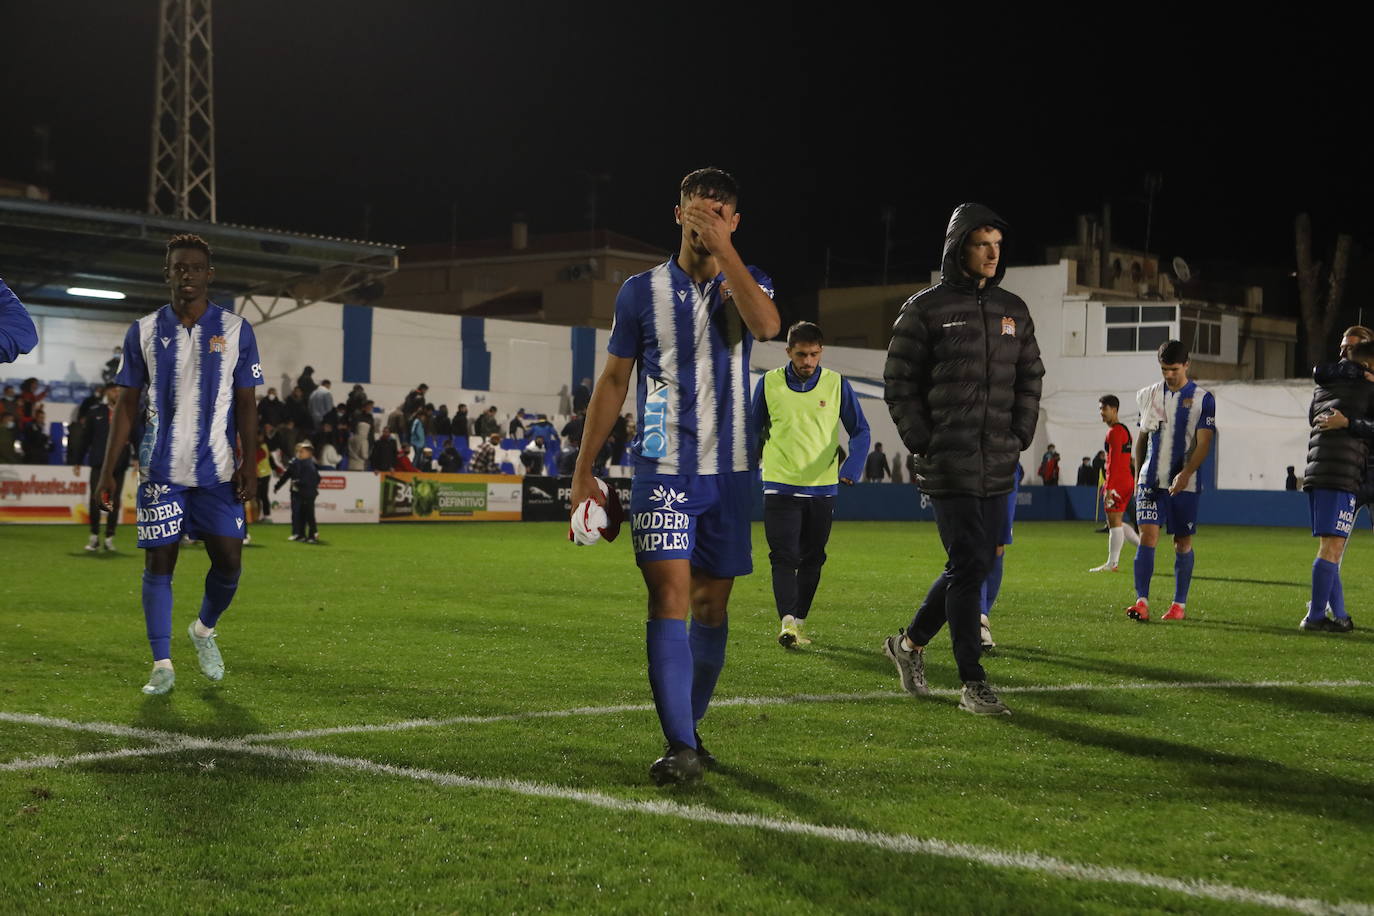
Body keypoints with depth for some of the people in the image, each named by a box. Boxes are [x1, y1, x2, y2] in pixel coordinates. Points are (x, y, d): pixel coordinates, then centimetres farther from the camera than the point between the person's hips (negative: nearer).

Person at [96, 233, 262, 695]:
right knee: (158, 563, 0)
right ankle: (162, 665, 8)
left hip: (219, 471, 0)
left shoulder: (235, 329, 3)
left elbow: (245, 402, 5)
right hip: (162, 470, 0)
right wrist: (108, 470, 1)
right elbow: (126, 404, 6)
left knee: (229, 562, -3)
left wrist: (248, 460, -6)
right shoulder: (144, 331, 3)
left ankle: (204, 630, 27)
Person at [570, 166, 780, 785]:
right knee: (670, 594, -15)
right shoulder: (643, 291, 5)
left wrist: (722, 247, -19)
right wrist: (583, 471, 5)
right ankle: (680, 748, -18)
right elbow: (613, 382, 9)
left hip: (729, 471, 2)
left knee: (711, 603, 8)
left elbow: (766, 324, -18)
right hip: (661, 470, -2)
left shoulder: (747, 283, 7)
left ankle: (690, 729, 23)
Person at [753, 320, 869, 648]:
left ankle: (799, 622, 17)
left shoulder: (837, 384, 0)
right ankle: (787, 623, -19)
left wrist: (851, 468, -12)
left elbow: (860, 431, 4)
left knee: (811, 560, 7)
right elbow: (754, 431, 14)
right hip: (779, 486, -1)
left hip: (822, 488, 2)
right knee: (784, 557, -12)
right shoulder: (769, 383, 0)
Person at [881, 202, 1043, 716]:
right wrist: (923, 443, -9)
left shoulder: (1013, 310, 13)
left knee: (975, 564, 11)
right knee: (969, 566, -9)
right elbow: (899, 383, -2)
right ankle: (973, 684, -3)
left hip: (998, 467, 6)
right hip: (949, 465, -6)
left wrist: (1020, 437, 6)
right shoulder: (926, 309, -3)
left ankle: (910, 642, 31)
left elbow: (1030, 378, 18)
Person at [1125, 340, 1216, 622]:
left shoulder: (1202, 399, -2)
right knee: (1147, 535, -11)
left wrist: (1185, 474, -22)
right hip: (1151, 480, 2)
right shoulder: (1149, 395, 9)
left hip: (1185, 484, -2)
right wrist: (1138, 475, 16)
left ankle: (1179, 604, 13)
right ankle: (1142, 602, -14)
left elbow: (1203, 443, -9)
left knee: (1183, 542, 5)